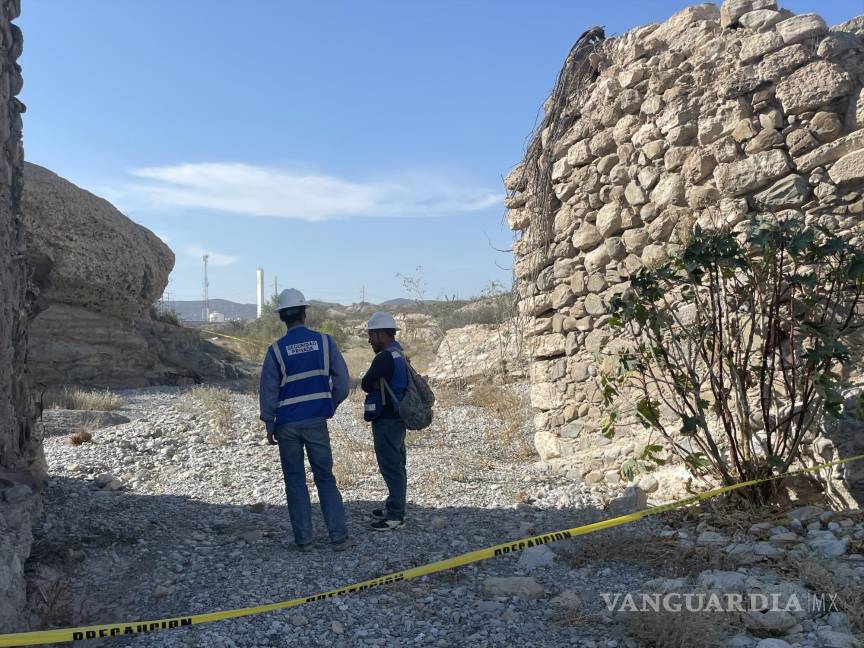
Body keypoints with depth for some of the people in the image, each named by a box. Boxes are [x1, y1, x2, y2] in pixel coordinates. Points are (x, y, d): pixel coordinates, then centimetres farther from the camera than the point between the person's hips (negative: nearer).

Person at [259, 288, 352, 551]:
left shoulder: (276, 350, -7)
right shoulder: (324, 341, -4)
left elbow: (268, 391, -4)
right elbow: (342, 381, -4)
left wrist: (269, 426, 6)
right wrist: (330, 405, 13)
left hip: (287, 424, -1)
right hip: (317, 421, 1)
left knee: (295, 480, 9)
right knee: (325, 477, 9)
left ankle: (303, 539, 12)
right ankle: (338, 536, 8)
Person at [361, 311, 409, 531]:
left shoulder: (385, 357, -19)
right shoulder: (399, 354, 14)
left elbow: (365, 384, -14)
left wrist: (374, 386, 4)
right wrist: (378, 385, -5)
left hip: (386, 422, -10)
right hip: (396, 419, 10)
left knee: (391, 467, -4)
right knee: (395, 466, 17)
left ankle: (396, 516, 1)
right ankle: (394, 507, 29)